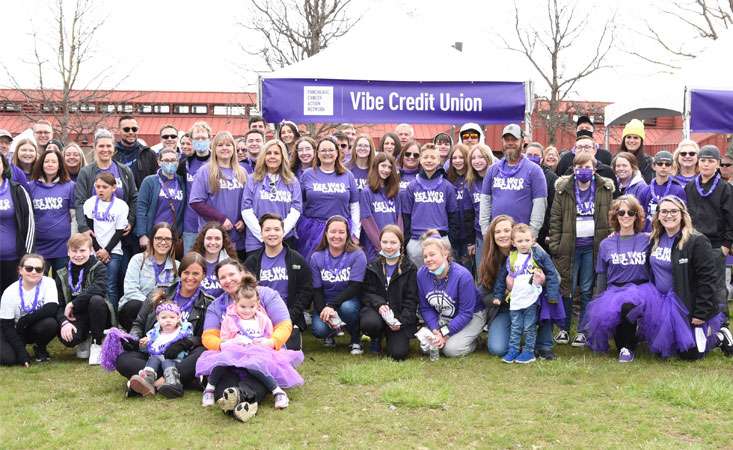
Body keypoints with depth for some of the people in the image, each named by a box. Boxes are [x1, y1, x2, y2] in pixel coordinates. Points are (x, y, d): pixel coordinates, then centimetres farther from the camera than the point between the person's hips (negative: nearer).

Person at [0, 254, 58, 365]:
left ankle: (40, 348, 0)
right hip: (15, 332, -1)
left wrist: (24, 320, -25)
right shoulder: (10, 292, -15)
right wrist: (21, 352, -22)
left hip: (36, 329, 1)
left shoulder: (48, 283, -14)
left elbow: (52, 309, -28)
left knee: (51, 323, -32)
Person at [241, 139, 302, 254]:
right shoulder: (254, 181, 8)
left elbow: (295, 211, 2)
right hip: (256, 242, 0)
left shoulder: (292, 182, 11)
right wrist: (262, 235, -11)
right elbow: (246, 211, 1)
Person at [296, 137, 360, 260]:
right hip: (312, 231, 0)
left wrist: (355, 233, 5)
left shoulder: (347, 176, 8)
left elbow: (354, 206, 9)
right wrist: (297, 231, 5)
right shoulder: (308, 175, 6)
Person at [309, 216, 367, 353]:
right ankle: (331, 332, 14)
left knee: (347, 308, -37)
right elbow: (316, 290, -2)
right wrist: (324, 310, -22)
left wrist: (331, 306, -26)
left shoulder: (357, 255, -10)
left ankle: (356, 339, -6)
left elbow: (355, 287, -16)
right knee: (319, 330, -26)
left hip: (349, 300, -2)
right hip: (324, 303, 2)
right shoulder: (316, 257, -2)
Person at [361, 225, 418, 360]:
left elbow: (411, 299, -1)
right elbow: (367, 293, 1)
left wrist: (402, 321, -15)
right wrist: (379, 304, -21)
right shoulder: (373, 266, 8)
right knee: (369, 323, -35)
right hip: (376, 310, 1)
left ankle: (392, 336, 19)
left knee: (398, 353, -19)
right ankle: (376, 338, 4)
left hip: (400, 314, -1)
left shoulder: (409, 268, 2)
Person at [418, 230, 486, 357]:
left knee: (451, 349, -24)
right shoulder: (422, 274, -15)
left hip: (471, 317, -5)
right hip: (443, 318, 5)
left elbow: (466, 313, -23)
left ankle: (472, 340, 8)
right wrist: (435, 330, -24)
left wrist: (444, 333, -26)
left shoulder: (462, 275, -28)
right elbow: (425, 308, -8)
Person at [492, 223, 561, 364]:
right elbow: (501, 277, 13)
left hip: (532, 299, -3)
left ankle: (528, 351, 15)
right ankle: (513, 350, 19)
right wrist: (498, 295, 13)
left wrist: (552, 295, -11)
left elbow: (552, 274, -6)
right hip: (515, 299, 3)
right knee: (515, 327, 11)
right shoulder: (510, 258, 5)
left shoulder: (539, 255, -6)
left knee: (529, 327, 6)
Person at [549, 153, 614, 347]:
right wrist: (554, 244, -6)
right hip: (569, 246, 0)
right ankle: (564, 329, 15)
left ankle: (583, 331, 13)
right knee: (566, 288, 4)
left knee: (587, 290, 4)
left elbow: (611, 219, 3)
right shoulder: (563, 189, 3)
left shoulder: (605, 189, 4)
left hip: (593, 247, 0)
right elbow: (555, 219, 1)